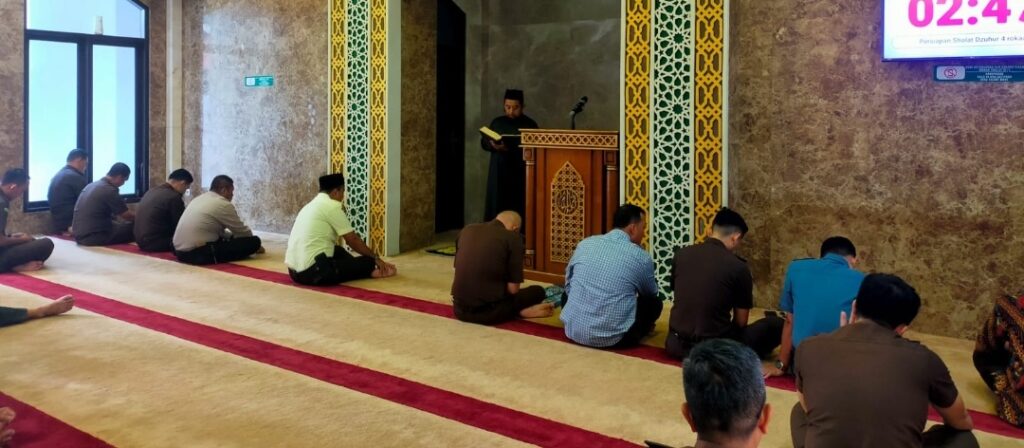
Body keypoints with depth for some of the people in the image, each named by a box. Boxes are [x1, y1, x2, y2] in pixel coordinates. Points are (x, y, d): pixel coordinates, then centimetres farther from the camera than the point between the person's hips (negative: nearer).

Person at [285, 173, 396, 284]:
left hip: (294, 271, 9)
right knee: (368, 262, 3)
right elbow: (353, 240, -1)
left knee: (339, 251, 30)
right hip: (314, 271, -9)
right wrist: (376, 258, 12)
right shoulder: (332, 206, -6)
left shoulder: (311, 205, 19)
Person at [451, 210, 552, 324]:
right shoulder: (513, 238, -5)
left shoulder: (467, 230, 10)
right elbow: (513, 288, -8)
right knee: (538, 291, 19)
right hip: (488, 312, -4)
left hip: (460, 309, 4)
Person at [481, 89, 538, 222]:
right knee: (497, 208, 2)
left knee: (518, 209, -5)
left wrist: (510, 148, -22)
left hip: (520, 174, -3)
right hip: (498, 173, 4)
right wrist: (492, 145, -12)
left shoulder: (530, 125, -1)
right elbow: (483, 142, 12)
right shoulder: (497, 122, 12)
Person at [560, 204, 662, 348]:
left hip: (573, 331, 3)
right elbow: (651, 293, 17)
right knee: (654, 302, 17)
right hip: (612, 338, -3)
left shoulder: (585, 244, 5)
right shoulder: (641, 257, -4)